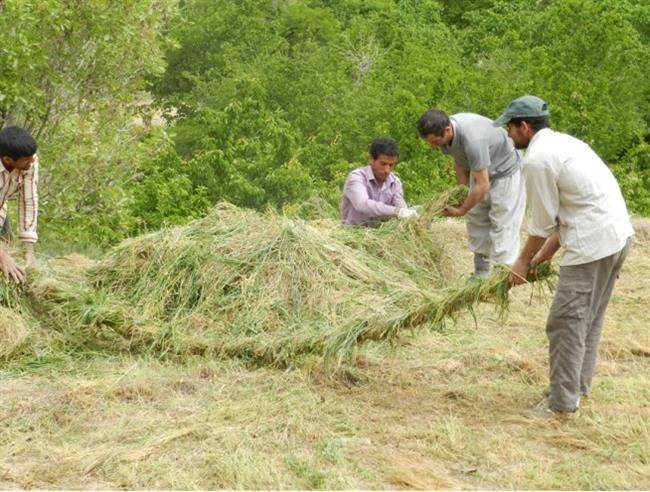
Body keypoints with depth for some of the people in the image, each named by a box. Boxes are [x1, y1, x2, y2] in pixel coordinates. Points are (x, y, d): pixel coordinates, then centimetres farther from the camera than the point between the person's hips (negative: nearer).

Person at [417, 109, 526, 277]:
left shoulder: (472, 139, -39)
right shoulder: (445, 132, -15)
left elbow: (483, 185, -33)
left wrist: (461, 210, -20)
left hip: (505, 173, -9)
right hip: (481, 172, 9)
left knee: (502, 227, -10)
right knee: (476, 223, 11)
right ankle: (481, 275, 20)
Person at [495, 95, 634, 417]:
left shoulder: (537, 158, -11)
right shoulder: (562, 143, 19)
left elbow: (543, 222, -6)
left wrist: (523, 261, 8)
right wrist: (543, 256, 22)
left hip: (592, 244, -10)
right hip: (619, 233, 10)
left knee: (567, 321, -2)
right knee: (589, 318, 18)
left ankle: (563, 401, 4)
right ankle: (578, 387, 28)